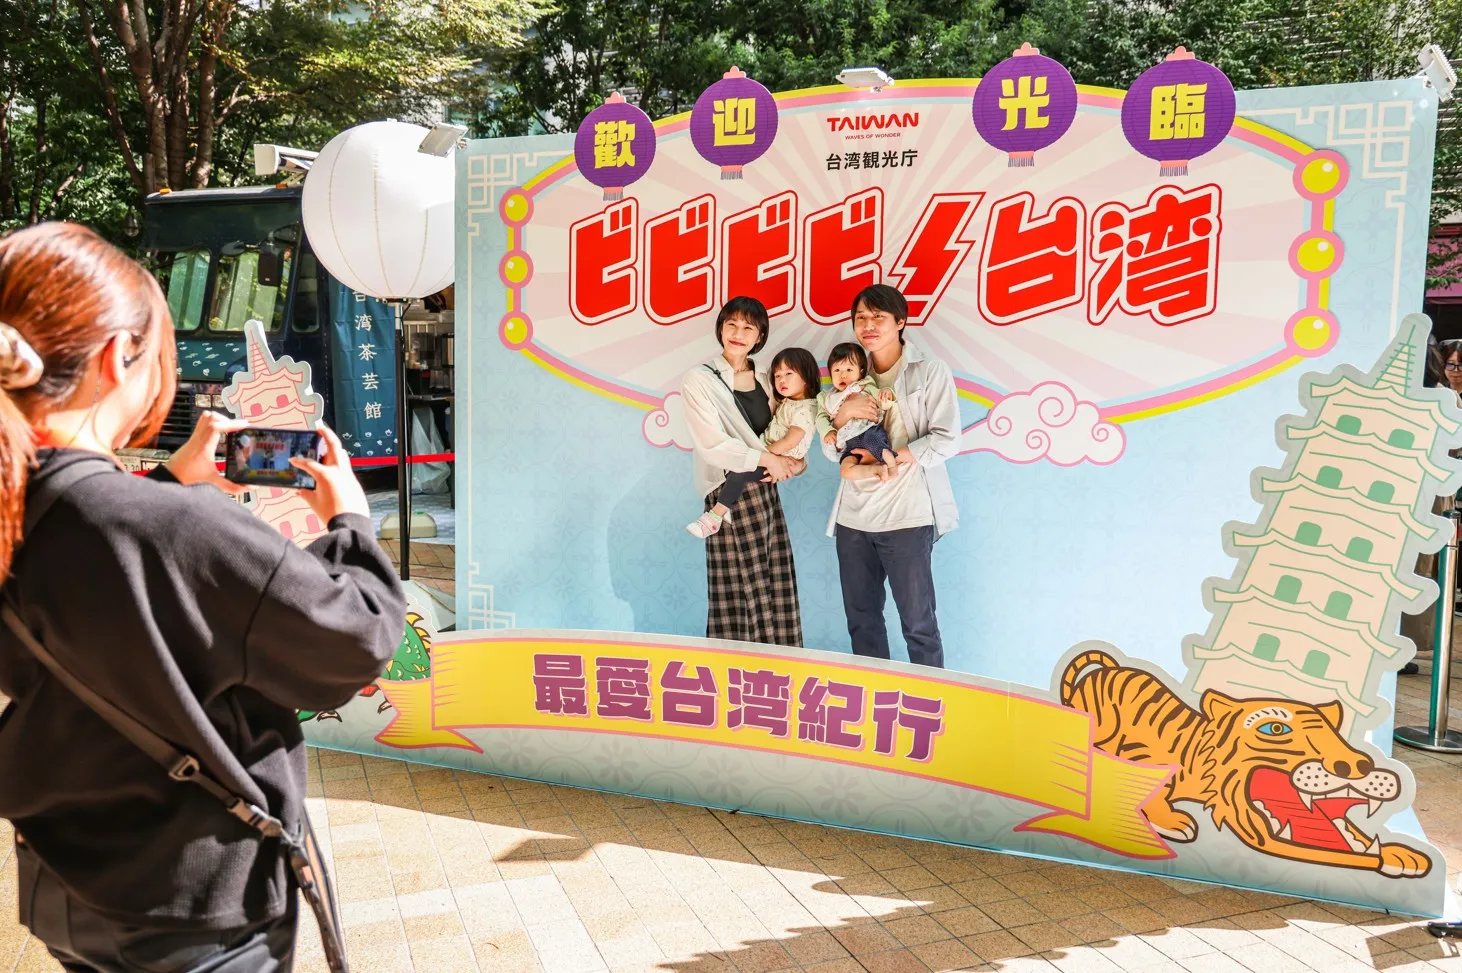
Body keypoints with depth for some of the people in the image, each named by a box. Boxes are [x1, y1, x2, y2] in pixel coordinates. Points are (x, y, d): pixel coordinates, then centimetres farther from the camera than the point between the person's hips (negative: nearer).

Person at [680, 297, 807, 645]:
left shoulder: (765, 380, 15)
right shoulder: (699, 380, -3)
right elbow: (713, 445, -12)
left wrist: (796, 462, -4)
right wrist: (766, 459, -8)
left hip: (766, 493, 6)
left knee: (779, 599, 5)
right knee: (739, 597, -5)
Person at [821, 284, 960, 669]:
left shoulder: (930, 371, -2)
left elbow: (947, 439, -9)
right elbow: (831, 451, 11)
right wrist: (842, 413, -9)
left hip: (907, 513, -5)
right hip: (854, 514, 5)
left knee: (917, 622, 0)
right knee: (861, 618, 12)